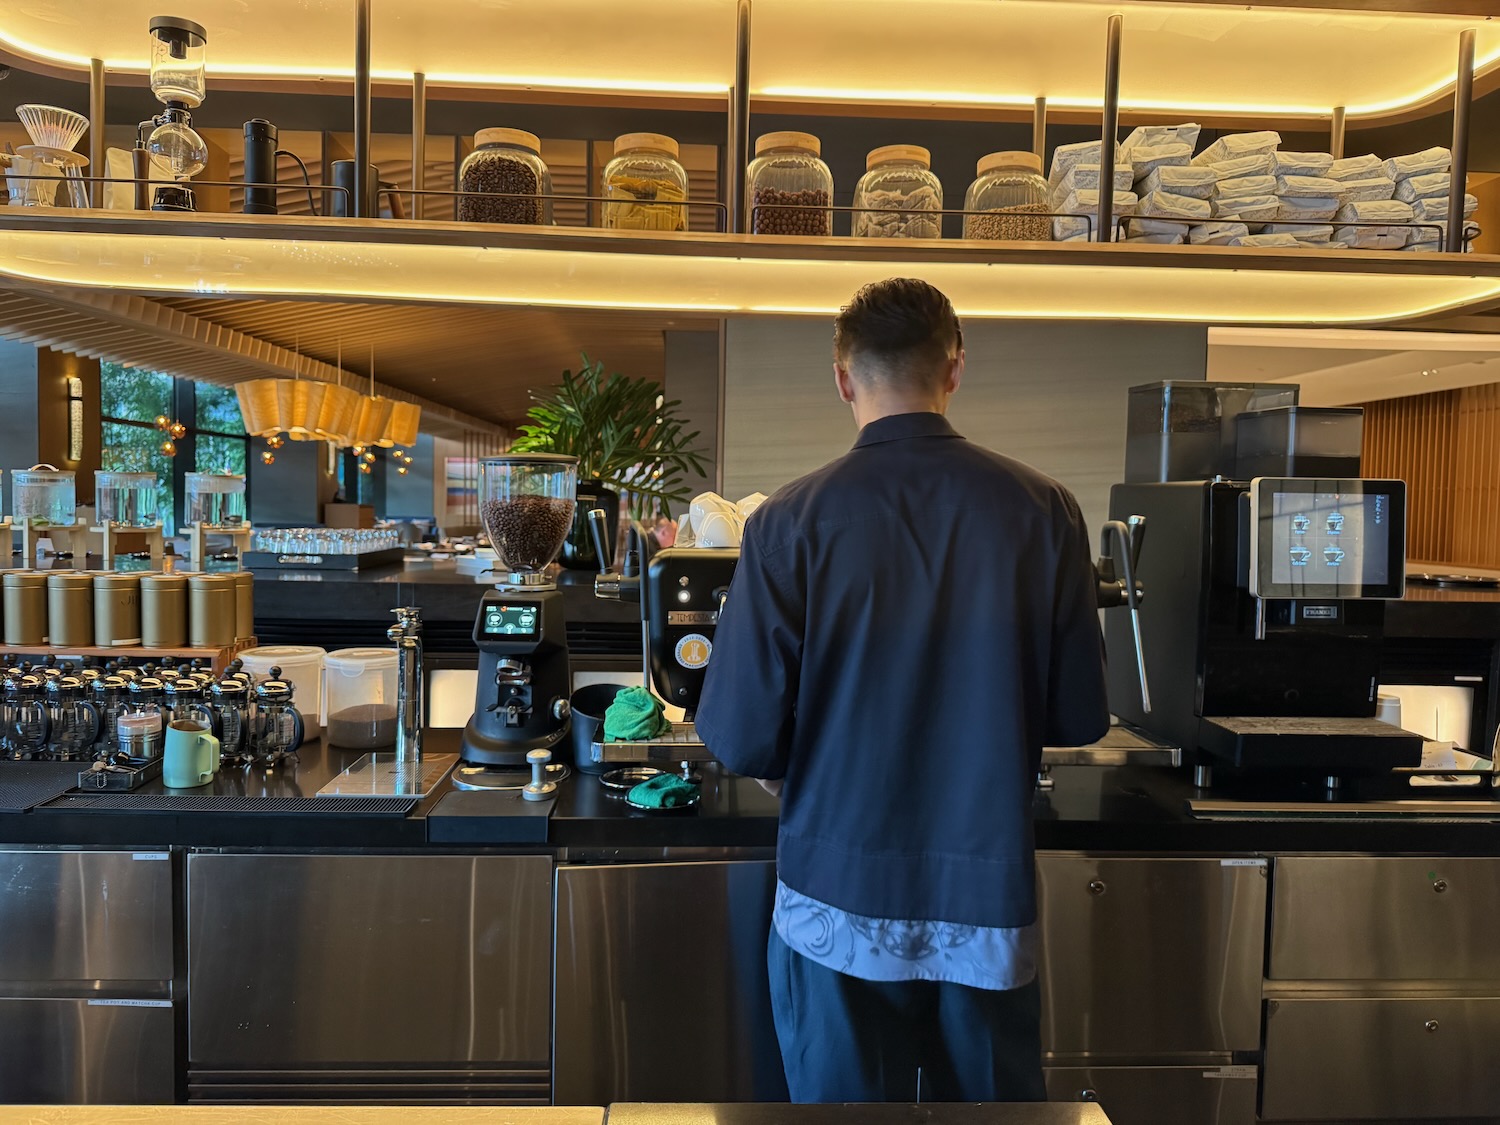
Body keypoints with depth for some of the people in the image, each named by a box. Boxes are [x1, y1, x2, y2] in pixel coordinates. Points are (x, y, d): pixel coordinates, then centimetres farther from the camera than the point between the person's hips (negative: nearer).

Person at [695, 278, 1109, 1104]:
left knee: (841, 1096, 18)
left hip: (840, 896, -1)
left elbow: (742, 740, -12)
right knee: (996, 1096, 21)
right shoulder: (1044, 512, -7)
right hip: (990, 895, 2)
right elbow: (1079, 720, -1)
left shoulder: (792, 523, -12)